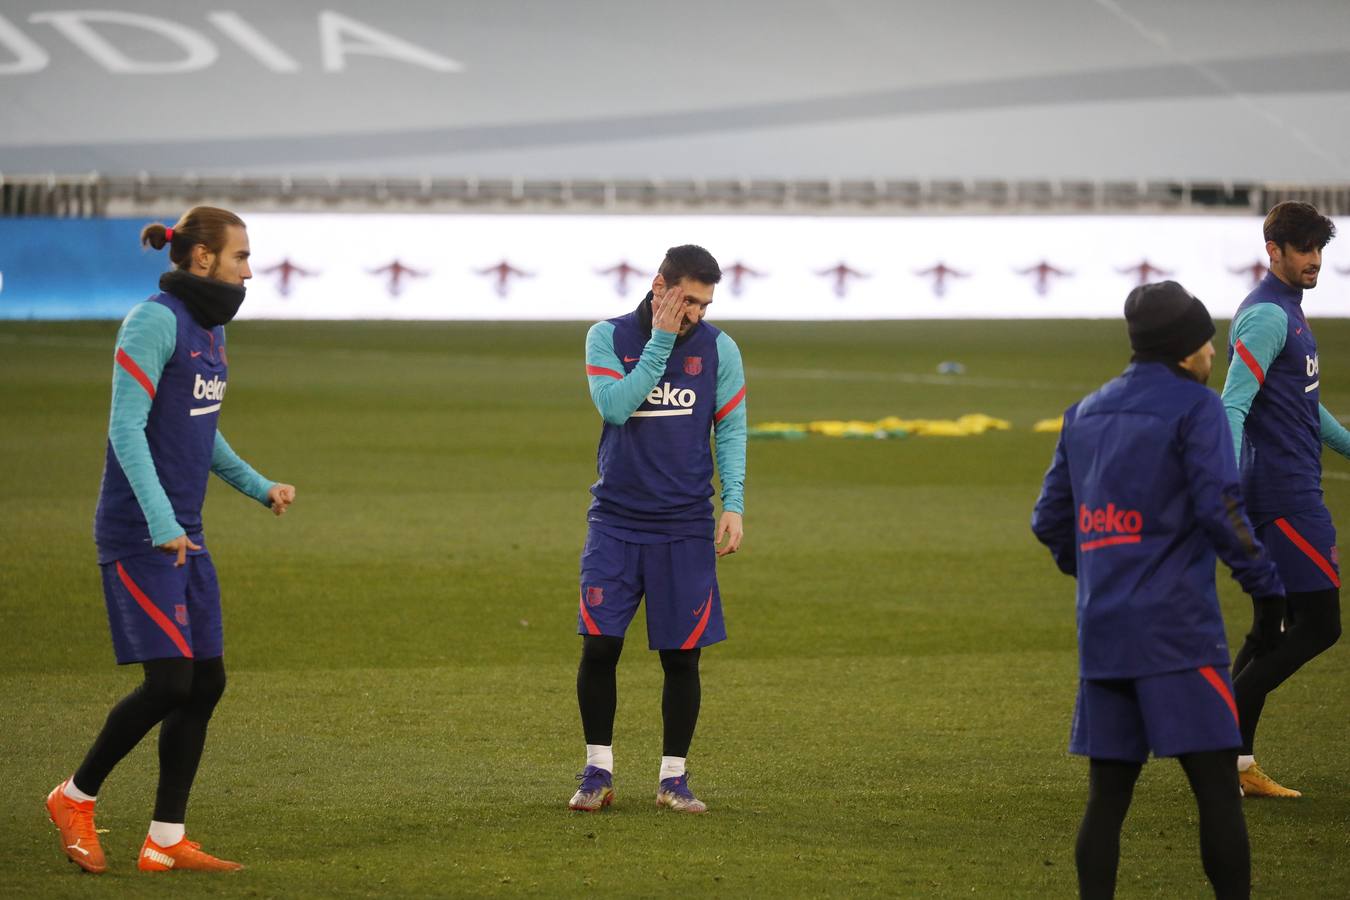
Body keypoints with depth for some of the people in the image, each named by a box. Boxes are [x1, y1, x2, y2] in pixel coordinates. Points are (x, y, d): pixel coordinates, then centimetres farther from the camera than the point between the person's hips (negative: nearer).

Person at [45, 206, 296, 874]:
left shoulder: (209, 328, 14)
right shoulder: (154, 322, -14)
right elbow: (126, 429, -19)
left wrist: (259, 487, 27)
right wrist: (161, 519, -27)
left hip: (184, 534, 9)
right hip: (137, 536, -9)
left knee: (207, 682, 4)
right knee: (170, 682, -12)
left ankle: (166, 842, 8)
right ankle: (75, 798, 7)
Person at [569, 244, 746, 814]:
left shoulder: (718, 348, 3)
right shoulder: (608, 337, 0)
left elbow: (731, 429, 7)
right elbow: (615, 405, -14)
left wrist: (733, 504, -3)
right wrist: (661, 341, -15)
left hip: (685, 527, 1)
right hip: (616, 520, -1)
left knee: (682, 655, 1)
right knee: (598, 646, -6)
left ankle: (673, 777, 14)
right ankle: (598, 771, 8)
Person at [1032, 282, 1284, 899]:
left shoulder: (1086, 414, 15)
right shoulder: (1195, 407, -5)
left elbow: (1050, 519, 18)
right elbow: (1220, 510, -14)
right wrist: (1267, 588, -7)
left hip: (1101, 634, 6)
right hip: (1178, 629, -6)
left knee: (1107, 796, 8)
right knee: (1216, 789, -4)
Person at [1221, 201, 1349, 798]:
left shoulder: (1287, 312, 18)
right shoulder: (1266, 316, -14)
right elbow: (1233, 405, -24)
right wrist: (1229, 487, -35)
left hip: (1292, 491, 10)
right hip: (1286, 495, -10)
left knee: (1274, 629, 10)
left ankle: (1237, 763, 11)